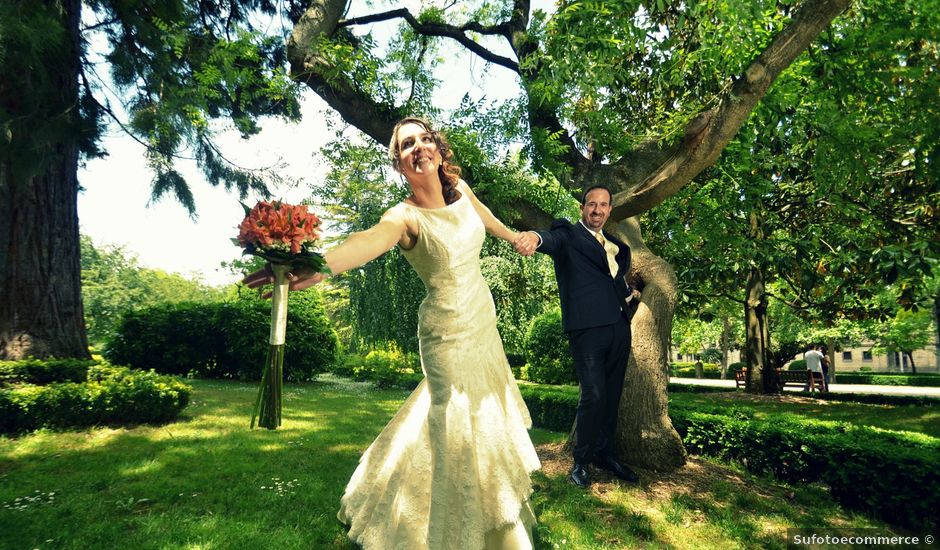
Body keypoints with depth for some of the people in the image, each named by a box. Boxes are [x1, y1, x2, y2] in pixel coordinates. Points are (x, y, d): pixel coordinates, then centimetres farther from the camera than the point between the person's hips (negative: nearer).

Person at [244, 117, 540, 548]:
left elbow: (483, 214, 18)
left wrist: (512, 235, 35)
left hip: (484, 319, 8)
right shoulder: (406, 216, -25)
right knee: (462, 427, 2)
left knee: (488, 408, 27)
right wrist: (319, 266, -68)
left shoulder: (458, 187, -5)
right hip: (449, 331, -7)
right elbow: (370, 240, -47)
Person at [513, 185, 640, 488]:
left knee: (612, 394, 14)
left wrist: (631, 294, 15)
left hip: (619, 326, 7)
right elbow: (552, 239, -26)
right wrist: (535, 237, -45)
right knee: (594, 395, -9)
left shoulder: (613, 242, 19)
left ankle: (603, 453, 31)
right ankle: (581, 460, 10)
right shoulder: (568, 234, -2)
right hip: (587, 327, -7)